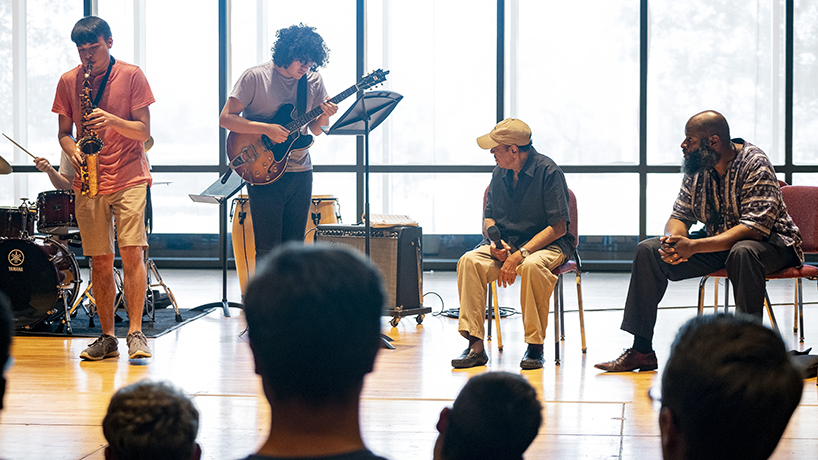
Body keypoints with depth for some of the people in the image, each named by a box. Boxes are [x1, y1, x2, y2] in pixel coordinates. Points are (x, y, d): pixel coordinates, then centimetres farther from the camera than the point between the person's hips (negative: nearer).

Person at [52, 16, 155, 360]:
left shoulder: (131, 76, -1)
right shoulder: (69, 81, 7)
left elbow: (144, 131, -3)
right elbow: (64, 132, 12)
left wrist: (111, 120, -20)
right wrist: (74, 151, -9)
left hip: (129, 177, -3)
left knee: (131, 252, -14)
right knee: (100, 261, 4)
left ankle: (135, 333, -10)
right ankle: (107, 337, 11)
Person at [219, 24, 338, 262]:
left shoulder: (313, 80, 7)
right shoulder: (255, 77, -8)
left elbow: (316, 130, 11)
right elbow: (226, 118, -11)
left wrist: (324, 116, -12)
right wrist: (267, 129, -20)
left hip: (300, 173, 5)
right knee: (268, 250, -5)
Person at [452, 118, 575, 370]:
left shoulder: (548, 171, -14)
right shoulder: (500, 173, 6)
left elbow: (559, 227, -16)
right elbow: (489, 217, 16)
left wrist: (521, 254, -25)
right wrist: (495, 241, -8)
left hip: (545, 244, -5)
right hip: (506, 243, 5)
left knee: (531, 266, -40)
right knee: (468, 261, -24)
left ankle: (535, 346, -27)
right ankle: (475, 344, -26)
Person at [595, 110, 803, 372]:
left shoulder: (754, 164, -22)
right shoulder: (698, 167, -1)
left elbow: (756, 226, -31)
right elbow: (680, 214, 4)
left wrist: (694, 247, -37)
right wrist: (674, 240, -23)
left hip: (769, 242, -7)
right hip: (717, 242, 7)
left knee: (743, 252, -42)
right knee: (648, 250, -7)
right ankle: (641, 350, -6)